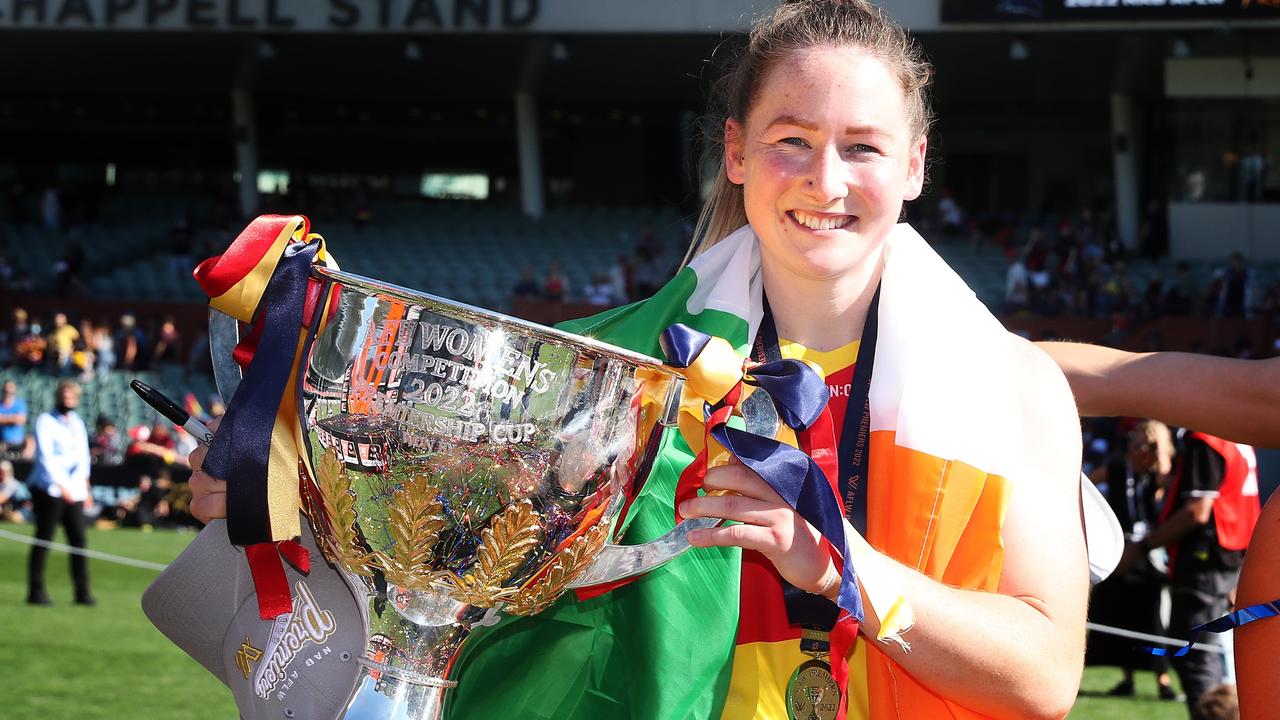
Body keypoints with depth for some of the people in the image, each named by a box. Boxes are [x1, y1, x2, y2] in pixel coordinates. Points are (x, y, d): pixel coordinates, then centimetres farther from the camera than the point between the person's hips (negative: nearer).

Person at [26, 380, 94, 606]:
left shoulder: (77, 423, 18)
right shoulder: (45, 422, -4)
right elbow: (45, 457, -12)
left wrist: (85, 487, 16)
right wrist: (61, 485, -21)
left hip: (75, 491, 6)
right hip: (49, 490, -6)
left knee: (78, 539, -1)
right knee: (43, 539, -4)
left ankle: (82, 591, 0)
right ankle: (36, 591, 0)